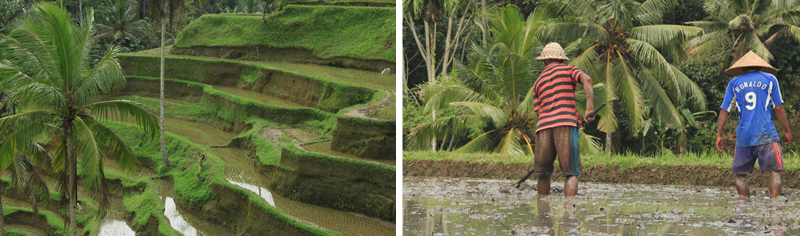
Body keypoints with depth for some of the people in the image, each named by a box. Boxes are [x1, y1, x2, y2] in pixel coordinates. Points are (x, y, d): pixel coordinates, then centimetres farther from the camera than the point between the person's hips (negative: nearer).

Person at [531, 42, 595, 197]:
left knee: (543, 173, 11)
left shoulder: (538, 82, 26)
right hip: (565, 123, -4)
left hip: (543, 126, 4)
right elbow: (587, 80, -5)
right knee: (571, 173, -7)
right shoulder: (568, 70, 16)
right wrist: (590, 108, -10)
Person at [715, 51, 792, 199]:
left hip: (743, 136, 2)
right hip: (766, 135, -2)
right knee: (776, 170, -5)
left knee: (741, 174, 10)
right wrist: (787, 131, 11)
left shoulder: (734, 83, 13)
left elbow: (724, 110, 9)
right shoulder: (770, 79, 8)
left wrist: (719, 135, 11)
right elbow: (778, 108, 5)